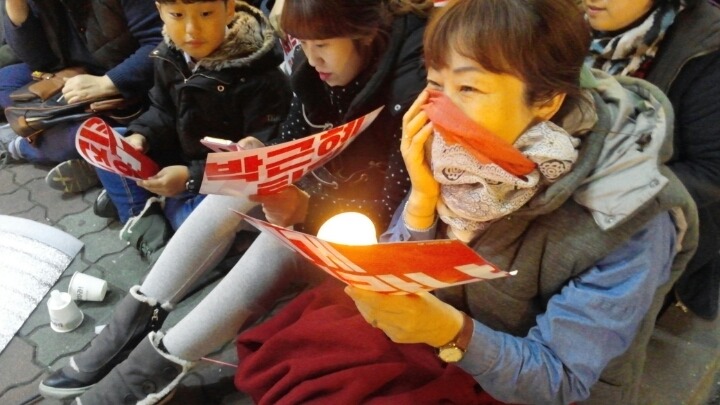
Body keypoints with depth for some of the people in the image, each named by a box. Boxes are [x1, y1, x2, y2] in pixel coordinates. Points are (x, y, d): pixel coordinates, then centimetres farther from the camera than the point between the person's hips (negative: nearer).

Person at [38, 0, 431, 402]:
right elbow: (294, 142, 5)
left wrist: (307, 210, -35)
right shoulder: (319, 62, -6)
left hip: (371, 231, -6)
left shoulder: (412, 87, -28)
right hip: (321, 185, 7)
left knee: (281, 238, -30)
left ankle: (160, 364, -16)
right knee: (235, 189, -15)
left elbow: (394, 210, -27)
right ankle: (138, 321, -8)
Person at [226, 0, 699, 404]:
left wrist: (451, 330, -38)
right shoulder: (463, 159, -13)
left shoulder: (632, 223, -24)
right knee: (277, 354, -9)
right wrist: (424, 195, -24)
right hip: (436, 354, 4)